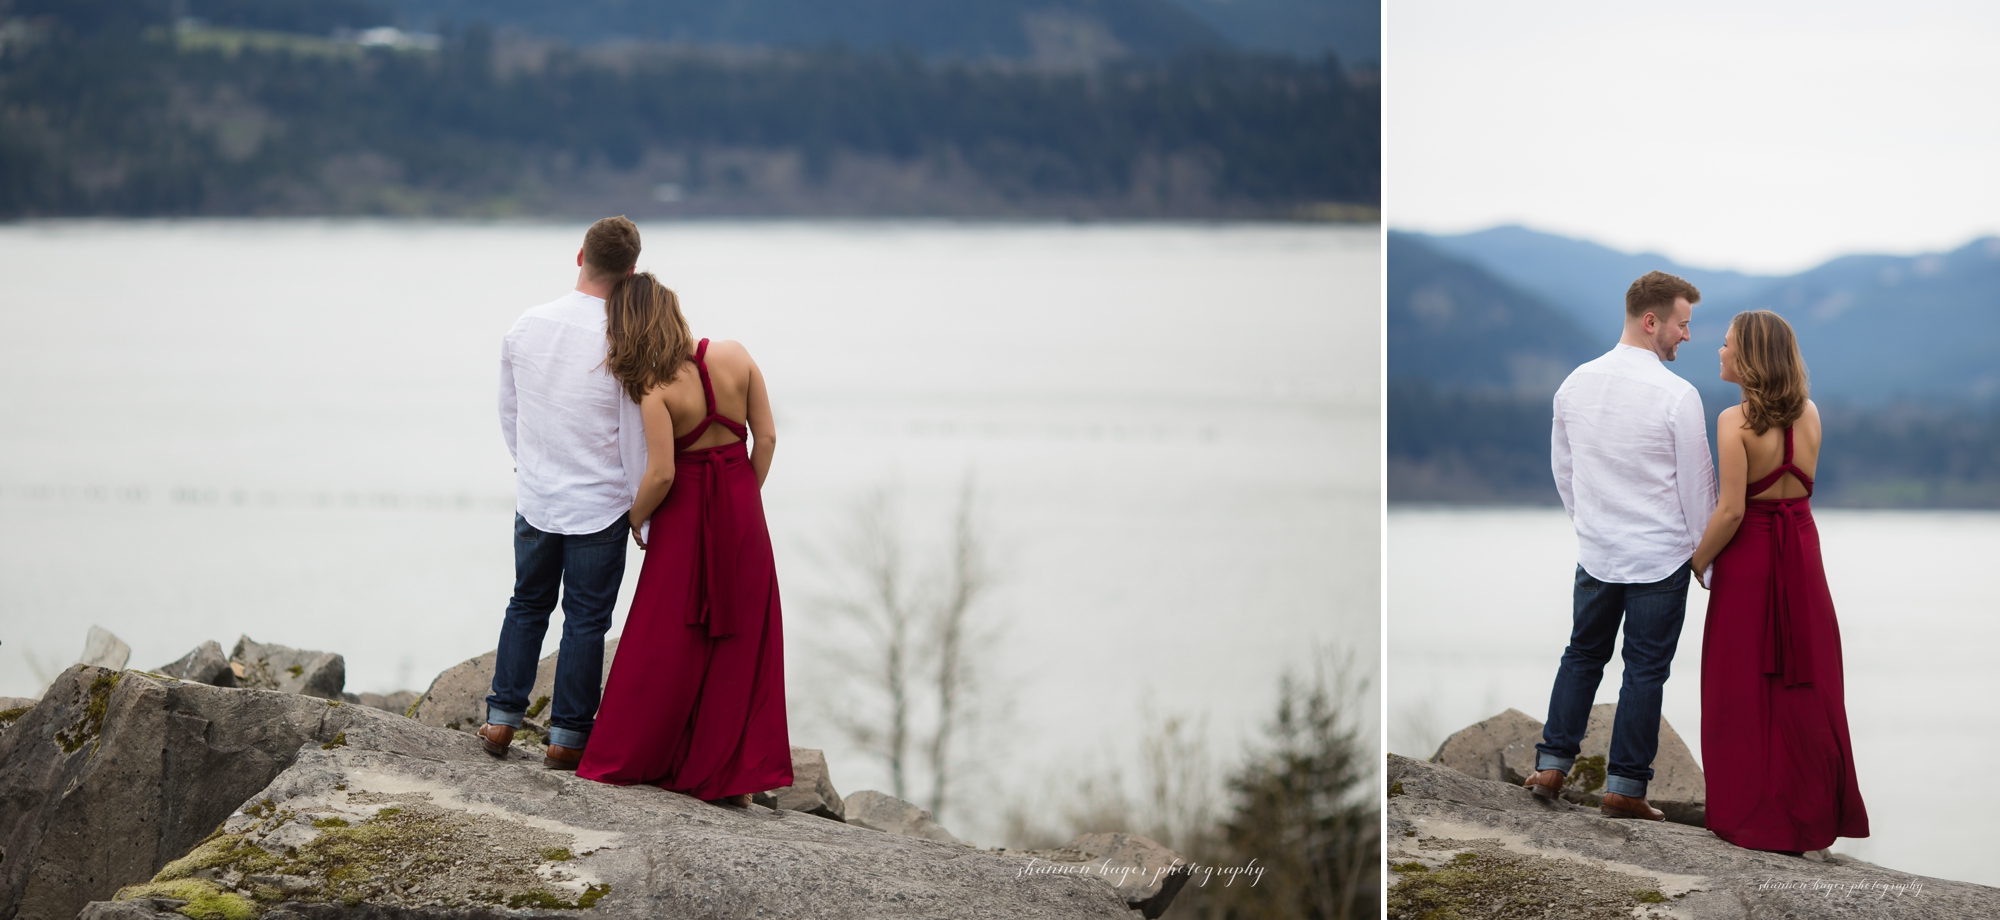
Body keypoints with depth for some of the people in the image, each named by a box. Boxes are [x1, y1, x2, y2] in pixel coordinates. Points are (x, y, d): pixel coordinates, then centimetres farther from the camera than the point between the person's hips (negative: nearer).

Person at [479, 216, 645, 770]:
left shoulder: (525, 326, -3)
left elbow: (507, 411, 10)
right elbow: (636, 438, -12)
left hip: (534, 496, 4)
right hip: (600, 505, -4)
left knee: (527, 605, 19)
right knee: (586, 620, 6)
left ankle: (502, 718, 19)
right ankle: (567, 735, 11)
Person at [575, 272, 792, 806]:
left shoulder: (655, 387, -18)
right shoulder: (735, 358, -5)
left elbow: (661, 474, -20)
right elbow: (766, 437, -2)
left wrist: (636, 518, -2)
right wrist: (745, 499, 10)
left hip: (685, 512, -4)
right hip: (742, 512, 4)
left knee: (667, 642, 7)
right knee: (738, 641, 10)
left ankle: (628, 760, 17)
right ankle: (735, 775, 12)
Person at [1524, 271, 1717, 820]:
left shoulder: (1576, 384, 0)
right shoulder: (1677, 395, -17)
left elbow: (1561, 467, 12)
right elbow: (1697, 486, -10)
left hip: (1595, 550, 5)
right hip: (1660, 557, -5)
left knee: (1583, 654, 18)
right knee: (1645, 668, 3)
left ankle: (1552, 766, 17)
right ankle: (1624, 788, 6)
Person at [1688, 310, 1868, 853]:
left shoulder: (1736, 421, -16)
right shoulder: (1809, 416, 1)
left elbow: (1732, 510, -18)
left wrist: (1697, 563, -5)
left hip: (1749, 555, -5)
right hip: (1803, 553, 5)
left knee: (1746, 690, 3)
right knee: (1806, 685, 11)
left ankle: (1754, 819, 6)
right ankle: (1812, 815, 15)